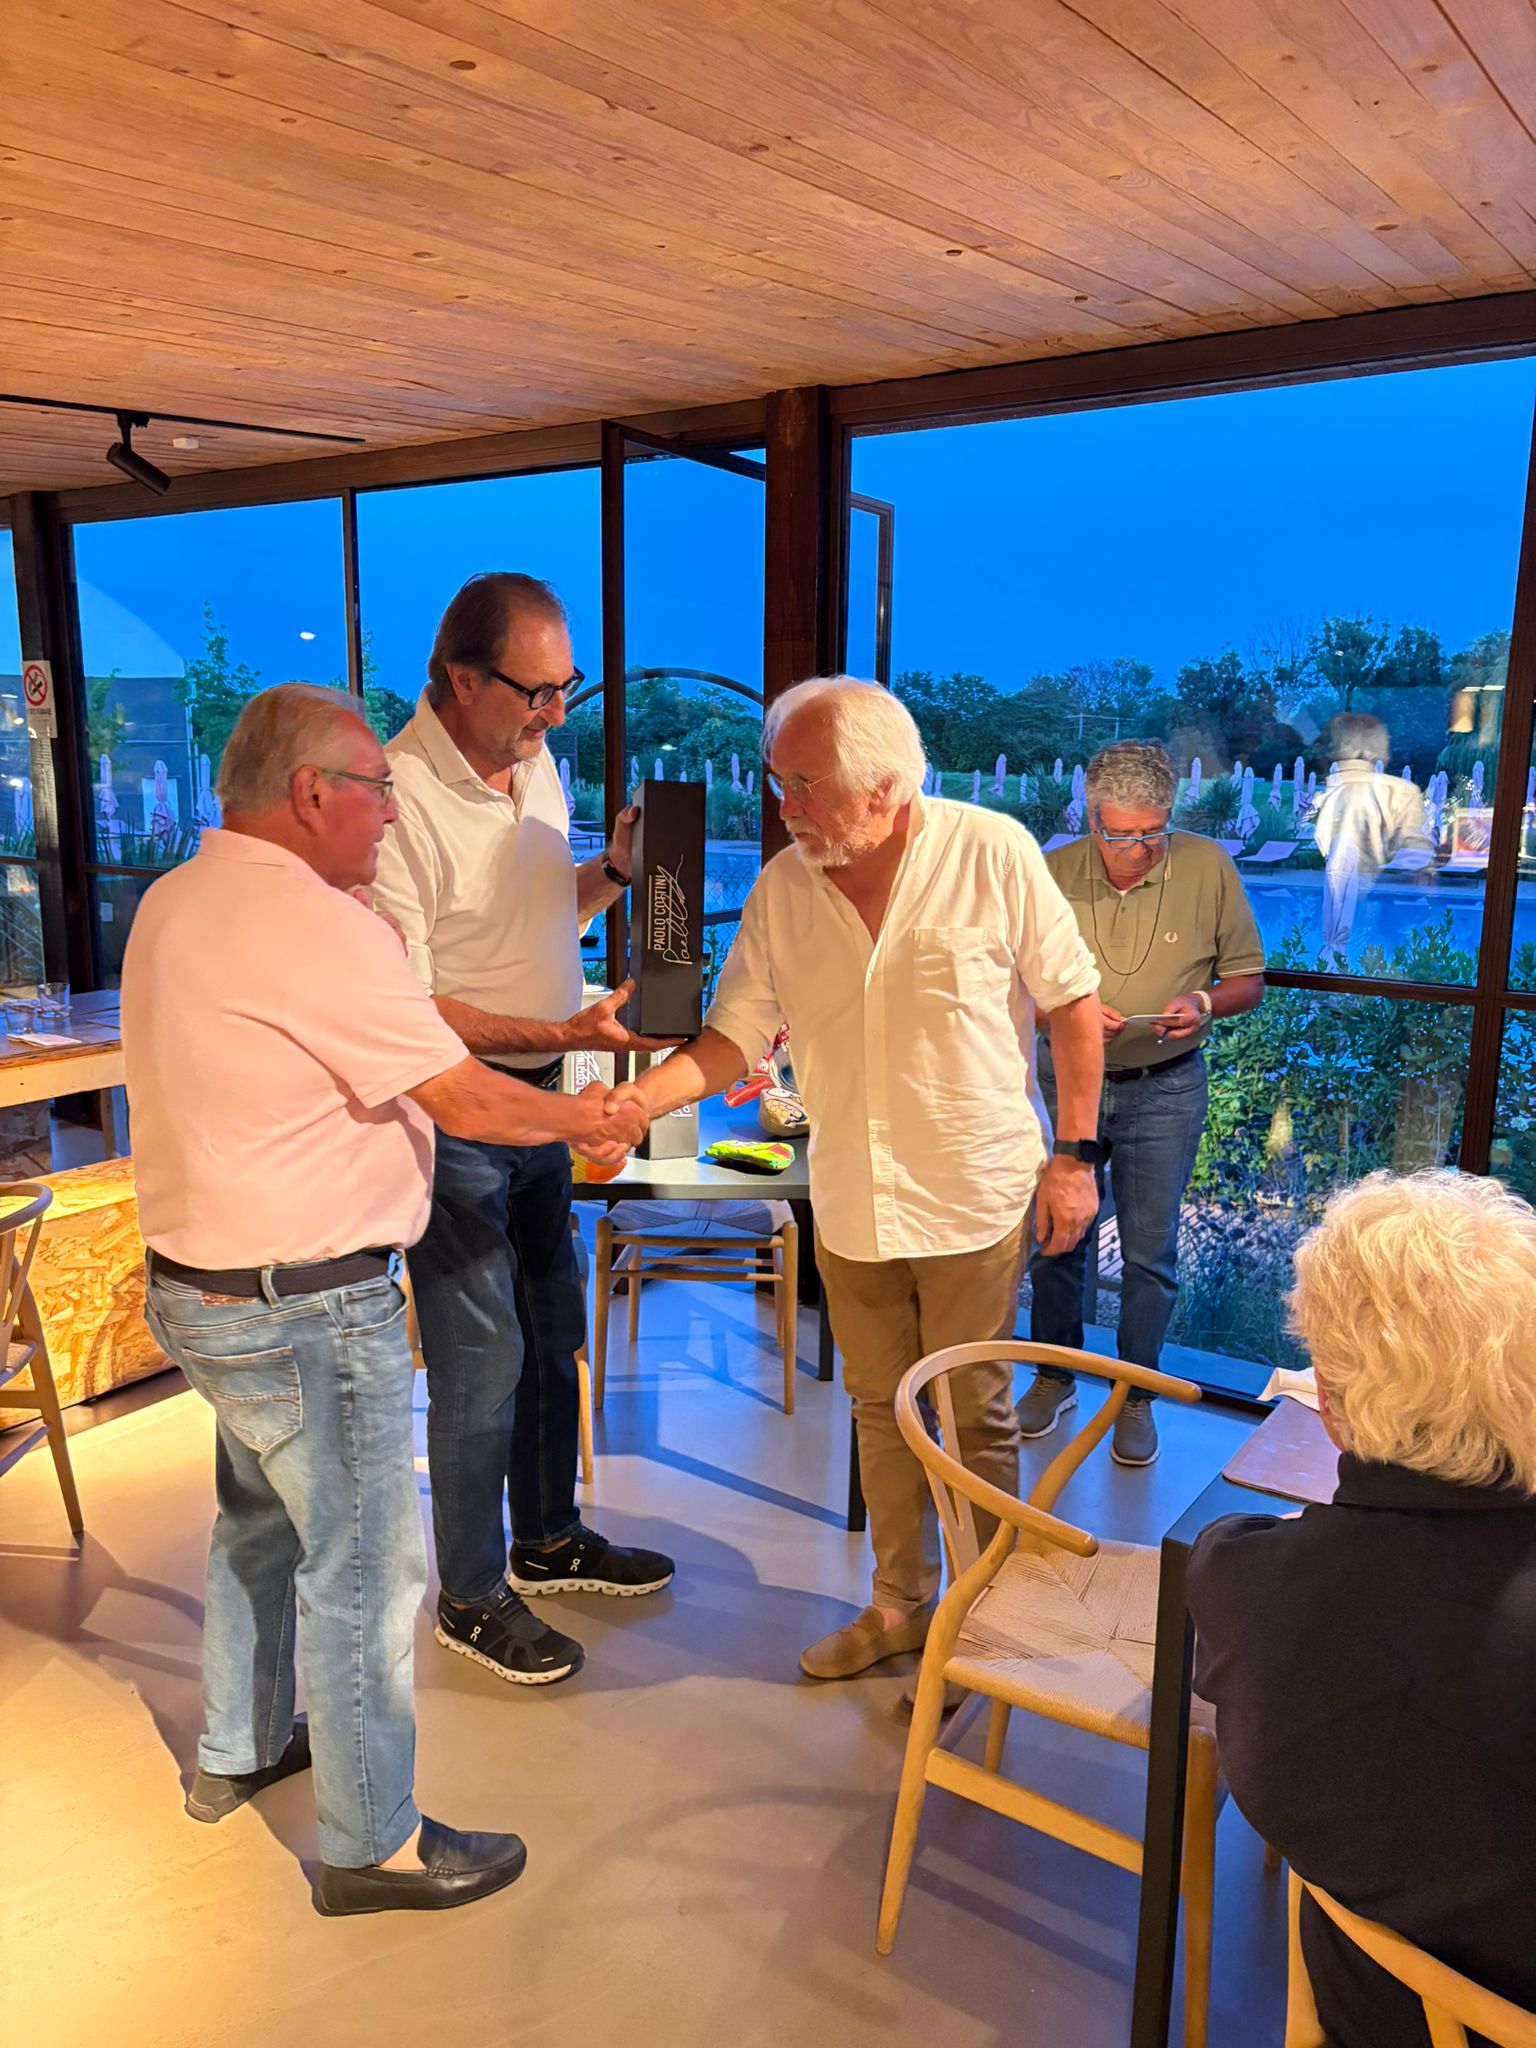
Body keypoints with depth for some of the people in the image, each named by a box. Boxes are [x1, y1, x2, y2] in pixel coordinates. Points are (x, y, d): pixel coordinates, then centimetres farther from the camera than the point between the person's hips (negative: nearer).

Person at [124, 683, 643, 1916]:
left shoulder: (179, 901, 7)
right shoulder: (310, 924, -24)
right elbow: (463, 1097, -19)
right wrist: (589, 1121, -2)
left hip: (201, 1288, 10)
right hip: (308, 1314, -10)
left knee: (261, 1523, 26)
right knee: (367, 1567, 5)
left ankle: (238, 1750, 46)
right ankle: (372, 1844, 22)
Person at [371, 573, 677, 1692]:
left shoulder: (539, 761, 6)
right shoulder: (397, 796, -21)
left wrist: (615, 869, 0)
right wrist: (564, 1034, -27)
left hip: (541, 1095, 8)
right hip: (449, 1110, -8)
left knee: (553, 1331, 19)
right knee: (481, 1359, 2)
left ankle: (550, 1538, 39)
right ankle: (472, 1598, 23)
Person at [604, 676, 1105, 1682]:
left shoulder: (993, 853, -12)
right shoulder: (782, 888, -3)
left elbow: (1074, 1003, -6)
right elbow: (735, 1035, -3)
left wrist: (1074, 1155, -7)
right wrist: (636, 1099, -20)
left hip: (975, 1194, -4)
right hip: (849, 1203, 4)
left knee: (976, 1417, 9)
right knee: (881, 1409, 17)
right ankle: (901, 1604, 37)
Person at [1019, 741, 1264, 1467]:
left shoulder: (1207, 867, -7)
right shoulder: (1051, 873, -7)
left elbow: (1248, 977, 1)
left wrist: (1204, 1005, -20)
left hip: (1164, 1089, -1)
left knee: (1150, 1253, 7)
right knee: (1055, 1238, 12)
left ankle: (1136, 1396, 26)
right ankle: (1055, 1375, 34)